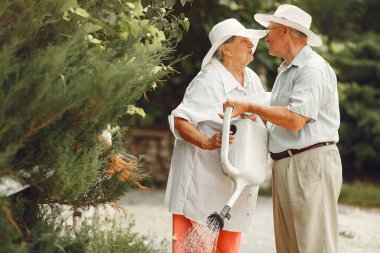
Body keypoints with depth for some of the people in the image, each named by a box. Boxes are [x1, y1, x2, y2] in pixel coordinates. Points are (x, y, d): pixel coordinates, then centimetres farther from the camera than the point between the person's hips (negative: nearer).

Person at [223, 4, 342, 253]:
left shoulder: (313, 69, -12)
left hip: (311, 164, -10)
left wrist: (251, 107, -14)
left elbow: (295, 119, -22)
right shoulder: (286, 71, 21)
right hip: (285, 167, 10)